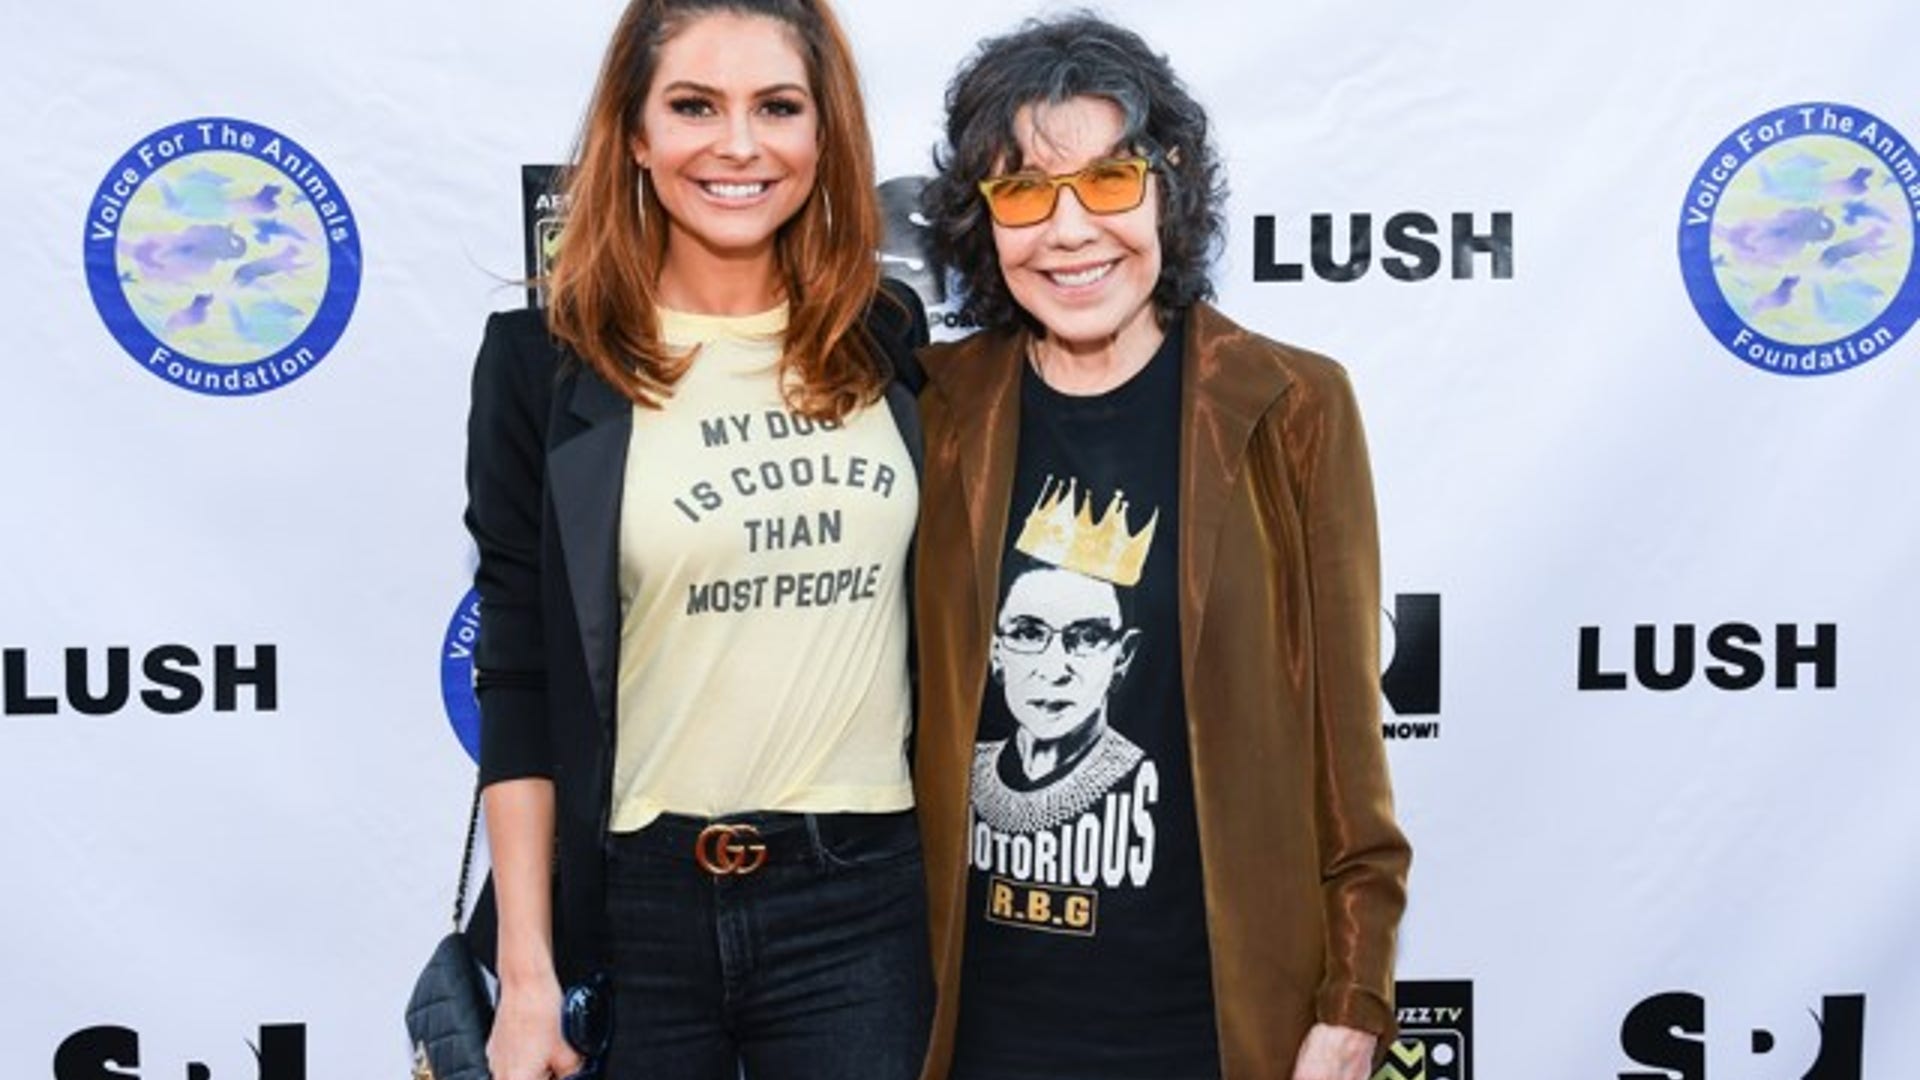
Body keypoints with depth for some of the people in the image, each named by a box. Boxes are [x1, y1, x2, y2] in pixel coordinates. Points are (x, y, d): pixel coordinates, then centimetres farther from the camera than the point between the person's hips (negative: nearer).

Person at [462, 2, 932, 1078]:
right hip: (636, 903, -1)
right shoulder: (546, 361, -4)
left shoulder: (887, 339, 3)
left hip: (865, 897, 2)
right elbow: (519, 680, -4)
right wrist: (528, 974, -6)